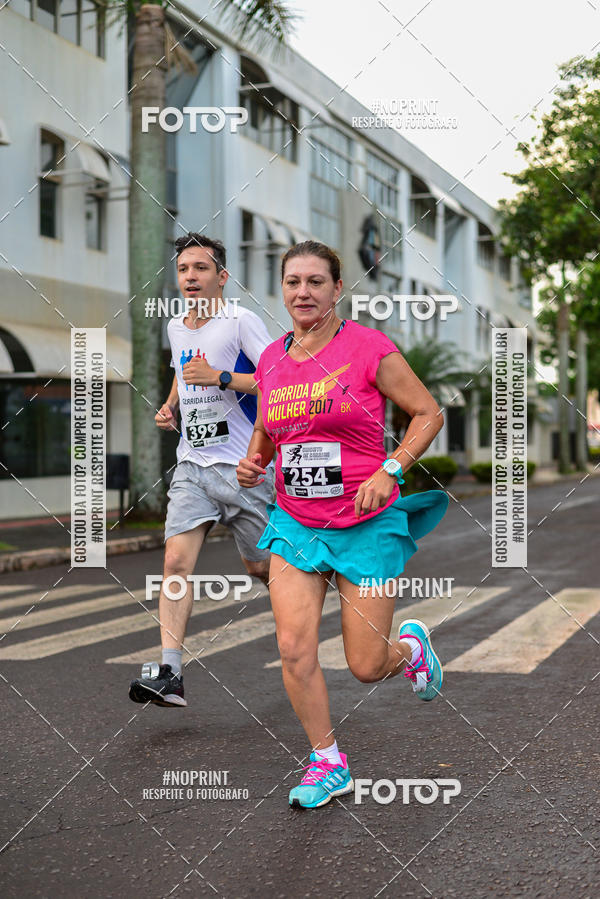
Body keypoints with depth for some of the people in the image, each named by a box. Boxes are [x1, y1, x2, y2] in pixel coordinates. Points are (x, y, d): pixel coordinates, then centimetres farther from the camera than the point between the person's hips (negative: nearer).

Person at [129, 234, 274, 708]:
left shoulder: (241, 321, -9)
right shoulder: (176, 327, 13)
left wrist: (220, 378, -22)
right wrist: (170, 407, 13)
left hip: (244, 467, -5)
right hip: (192, 466, 5)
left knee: (262, 567, 7)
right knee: (176, 560, -12)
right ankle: (169, 673, -15)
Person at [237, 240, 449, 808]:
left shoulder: (369, 348, -10)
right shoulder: (271, 360, 4)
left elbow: (428, 413, -4)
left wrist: (389, 471, -16)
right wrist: (254, 462, 0)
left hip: (367, 525, -4)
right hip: (294, 522, 4)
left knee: (366, 668, 1)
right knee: (294, 649, -7)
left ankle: (412, 647, 38)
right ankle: (327, 763, 13)